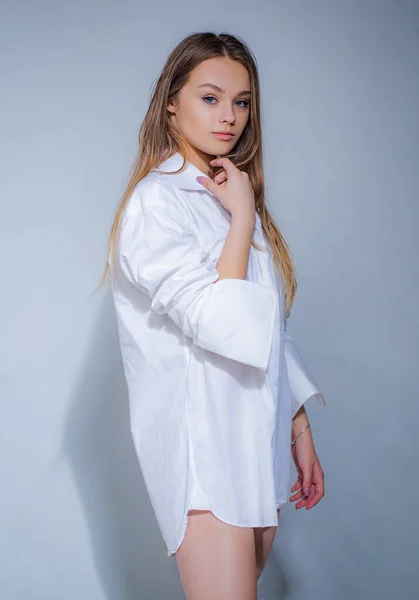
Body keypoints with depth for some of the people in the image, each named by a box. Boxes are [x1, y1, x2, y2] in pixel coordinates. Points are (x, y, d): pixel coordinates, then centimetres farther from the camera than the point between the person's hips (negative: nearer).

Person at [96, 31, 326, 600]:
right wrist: (242, 218, -12)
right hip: (203, 445, -7)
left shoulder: (231, 197, 15)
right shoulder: (156, 200, -10)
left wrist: (299, 431, 16)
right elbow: (223, 325, -22)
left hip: (260, 442, 8)